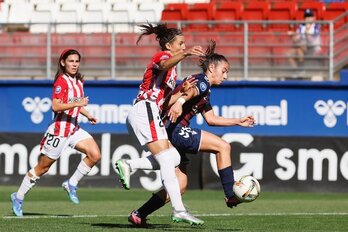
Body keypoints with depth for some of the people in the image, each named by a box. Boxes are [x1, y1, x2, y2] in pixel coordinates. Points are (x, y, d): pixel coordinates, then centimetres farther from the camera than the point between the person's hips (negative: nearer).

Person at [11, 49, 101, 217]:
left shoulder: (78, 81, 11)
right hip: (59, 130, -7)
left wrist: (87, 115, 15)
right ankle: (18, 197, 16)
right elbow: (55, 106, -23)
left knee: (95, 155, -10)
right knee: (43, 167, 2)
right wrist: (77, 103, -31)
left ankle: (71, 184, 6)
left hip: (74, 129, 8)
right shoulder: (62, 81, -15)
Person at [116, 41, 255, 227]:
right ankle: (231, 196, -11)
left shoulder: (205, 91, 26)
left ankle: (139, 215, 8)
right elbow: (189, 92, -28)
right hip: (174, 129, -10)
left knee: (179, 184, 8)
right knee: (222, 146, -13)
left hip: (172, 133, 10)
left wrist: (239, 121, 34)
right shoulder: (201, 81, -5)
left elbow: (211, 119, 33)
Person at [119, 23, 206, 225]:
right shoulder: (163, 56, 0)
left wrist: (182, 91, 3)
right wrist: (185, 54, -45)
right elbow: (164, 65, -28)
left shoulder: (173, 72, 28)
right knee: (167, 159, -17)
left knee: (174, 158, 0)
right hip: (146, 109, -9)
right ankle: (179, 210, -25)